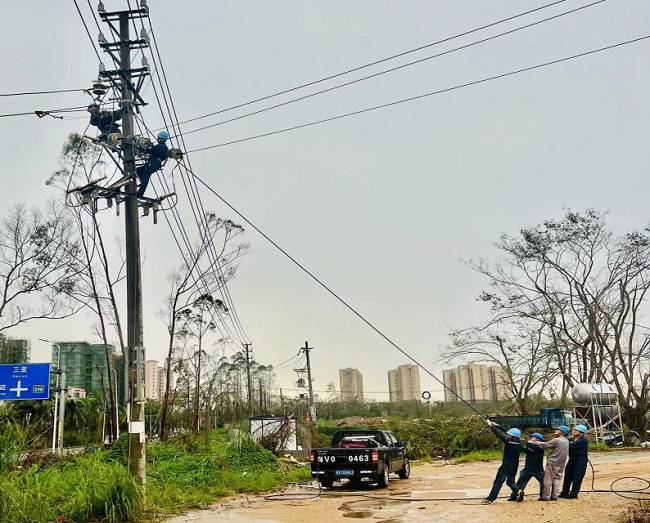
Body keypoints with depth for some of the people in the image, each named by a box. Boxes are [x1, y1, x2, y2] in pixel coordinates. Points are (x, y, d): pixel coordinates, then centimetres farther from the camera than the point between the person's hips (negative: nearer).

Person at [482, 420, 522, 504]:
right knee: (510, 481, 25)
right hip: (514, 466, 8)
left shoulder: (509, 443, -22)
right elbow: (505, 432, 7)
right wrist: (496, 425, 10)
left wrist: (491, 426, -9)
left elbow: (500, 435, -19)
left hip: (506, 466, -8)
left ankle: (490, 499, -9)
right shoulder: (518, 443, 0)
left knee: (498, 482, -7)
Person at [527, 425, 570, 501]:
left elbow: (545, 445, -15)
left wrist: (532, 443, -6)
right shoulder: (566, 442, 10)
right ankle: (554, 496, 10)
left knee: (548, 480, -2)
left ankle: (545, 496, -1)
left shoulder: (557, 440, -16)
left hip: (552, 463, -7)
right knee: (556, 480, 11)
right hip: (561, 464, 7)